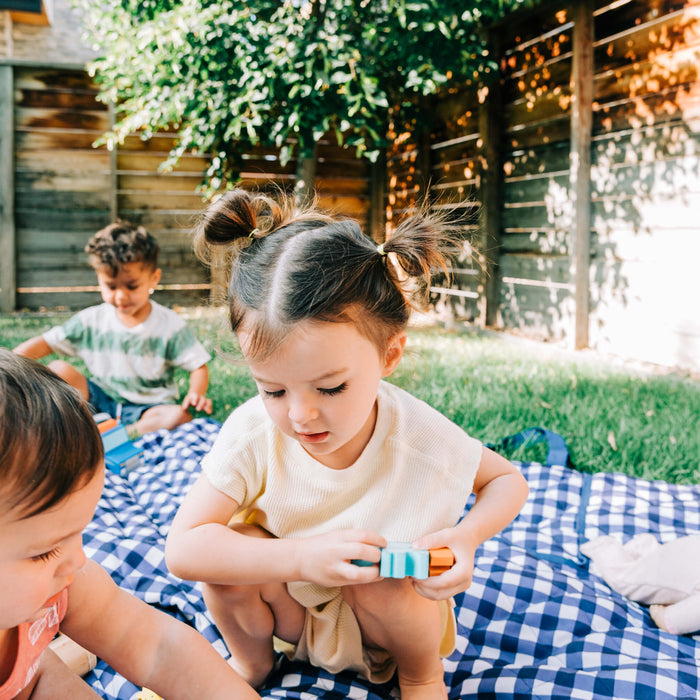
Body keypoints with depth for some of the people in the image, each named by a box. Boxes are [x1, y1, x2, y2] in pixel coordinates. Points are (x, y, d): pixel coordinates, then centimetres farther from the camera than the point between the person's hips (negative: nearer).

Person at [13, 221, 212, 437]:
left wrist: (196, 394, -28)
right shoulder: (92, 320, -1)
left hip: (146, 407, -2)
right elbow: (45, 343, 1)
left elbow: (198, 366, -6)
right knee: (58, 370, -15)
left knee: (180, 417, -33)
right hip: (101, 398, 3)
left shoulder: (170, 325, -8)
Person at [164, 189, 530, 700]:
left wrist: (465, 538, -29)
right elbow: (182, 548, -29)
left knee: (380, 579, -32)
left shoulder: (421, 439, -28)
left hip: (392, 608, -1)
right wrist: (303, 557, -41)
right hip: (291, 605, 1)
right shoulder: (252, 432, -26)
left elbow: (509, 479, -7)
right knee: (231, 543, -25)